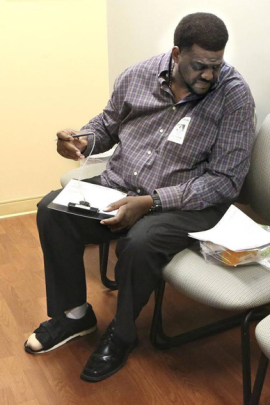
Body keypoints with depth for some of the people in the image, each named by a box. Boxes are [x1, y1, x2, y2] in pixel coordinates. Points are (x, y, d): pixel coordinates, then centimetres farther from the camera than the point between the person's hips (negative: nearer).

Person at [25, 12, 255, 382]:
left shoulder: (234, 96, -14)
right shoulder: (139, 76, -2)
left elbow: (225, 181, -17)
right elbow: (107, 124, 16)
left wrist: (151, 201, -25)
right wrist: (82, 141, -9)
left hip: (186, 202, -4)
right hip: (119, 185, 5)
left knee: (139, 243, -33)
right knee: (52, 210, -13)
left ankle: (121, 335, -2)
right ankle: (74, 314, 7)